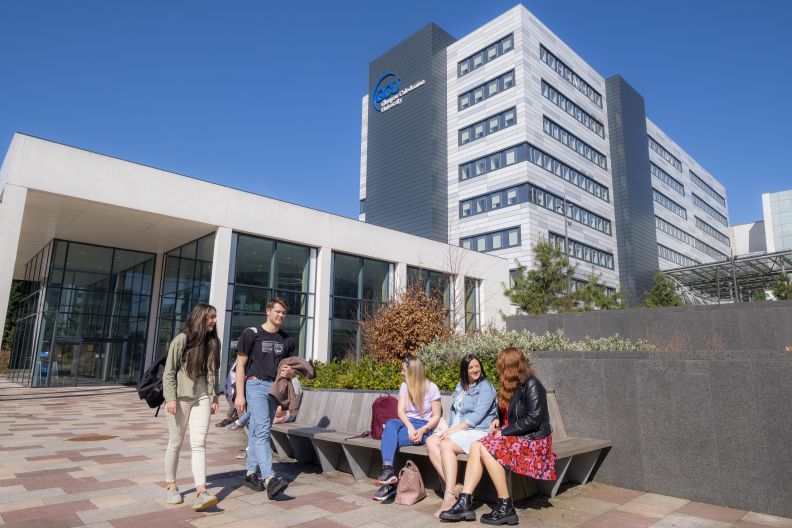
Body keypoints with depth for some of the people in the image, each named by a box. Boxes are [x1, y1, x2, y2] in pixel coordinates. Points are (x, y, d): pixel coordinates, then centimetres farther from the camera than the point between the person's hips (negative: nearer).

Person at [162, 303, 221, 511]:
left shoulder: (213, 342, 6)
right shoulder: (181, 339, -7)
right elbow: (169, 372, -7)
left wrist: (214, 397, 11)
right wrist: (171, 398, -13)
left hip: (202, 398, 3)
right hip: (181, 397, -3)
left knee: (199, 443, -6)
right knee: (175, 443, 10)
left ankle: (201, 492, -10)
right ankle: (170, 486, 27)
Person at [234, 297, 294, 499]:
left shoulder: (287, 340, 12)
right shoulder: (252, 334, -2)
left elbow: (292, 367, 20)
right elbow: (240, 365, -3)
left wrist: (290, 371, -6)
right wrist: (240, 394, -9)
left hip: (276, 387, 5)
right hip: (256, 385, -5)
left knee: (257, 431, 11)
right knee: (263, 430, -15)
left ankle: (251, 473, 22)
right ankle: (269, 478, -21)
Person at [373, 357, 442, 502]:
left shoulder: (431, 388, -4)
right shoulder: (404, 386, 9)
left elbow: (436, 416, -3)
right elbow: (401, 411, 0)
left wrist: (422, 430, -19)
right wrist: (410, 427, -19)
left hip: (424, 426, -4)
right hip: (406, 422, 4)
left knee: (389, 437, -29)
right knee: (390, 423, -33)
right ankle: (388, 470, -42)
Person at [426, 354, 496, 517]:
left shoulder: (486, 387, -4)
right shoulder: (460, 386, 19)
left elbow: (477, 416, -14)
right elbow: (453, 410, 19)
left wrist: (454, 429, -18)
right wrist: (449, 429, 0)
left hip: (478, 431, -7)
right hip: (456, 429, 7)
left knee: (446, 445, -30)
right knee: (430, 441, -17)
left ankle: (449, 496, -30)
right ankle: (453, 486, -23)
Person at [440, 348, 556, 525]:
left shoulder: (531, 385, -13)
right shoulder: (513, 385, 14)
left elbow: (533, 419, -20)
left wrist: (504, 432, -16)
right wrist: (499, 420, 7)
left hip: (532, 440, -8)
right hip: (515, 436, 8)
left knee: (486, 449, -26)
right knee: (476, 447, -15)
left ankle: (506, 508, -17)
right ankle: (465, 502, -21)